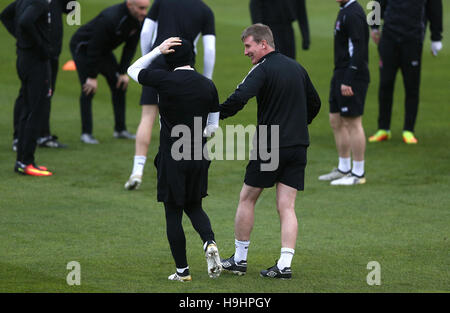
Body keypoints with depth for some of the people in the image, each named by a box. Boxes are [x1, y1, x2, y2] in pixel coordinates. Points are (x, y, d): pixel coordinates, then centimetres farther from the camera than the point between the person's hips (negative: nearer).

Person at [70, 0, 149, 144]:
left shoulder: (140, 20, -15)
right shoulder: (110, 18, -38)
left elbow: (131, 46, -3)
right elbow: (94, 47, -32)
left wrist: (123, 72, -6)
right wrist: (92, 77, -27)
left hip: (103, 50, 8)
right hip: (82, 47, -8)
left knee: (119, 85, 4)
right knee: (88, 90, -14)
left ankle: (120, 129, 13)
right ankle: (86, 133, -8)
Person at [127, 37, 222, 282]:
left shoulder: (164, 80, -12)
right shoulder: (208, 86, 1)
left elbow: (133, 70, 6)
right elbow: (213, 128, 7)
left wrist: (158, 50, 1)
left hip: (172, 156, -4)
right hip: (198, 156, 4)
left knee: (173, 213, 7)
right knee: (194, 207, 20)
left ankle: (182, 270, 9)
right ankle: (209, 241, -8)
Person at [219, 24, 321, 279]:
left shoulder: (263, 69, -10)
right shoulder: (297, 68, 12)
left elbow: (239, 98, -25)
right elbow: (315, 103, 22)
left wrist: (216, 115, -14)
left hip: (269, 147, -6)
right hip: (298, 147, 6)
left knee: (247, 198, 10)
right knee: (287, 207, 4)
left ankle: (239, 259, 15)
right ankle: (285, 265, -6)